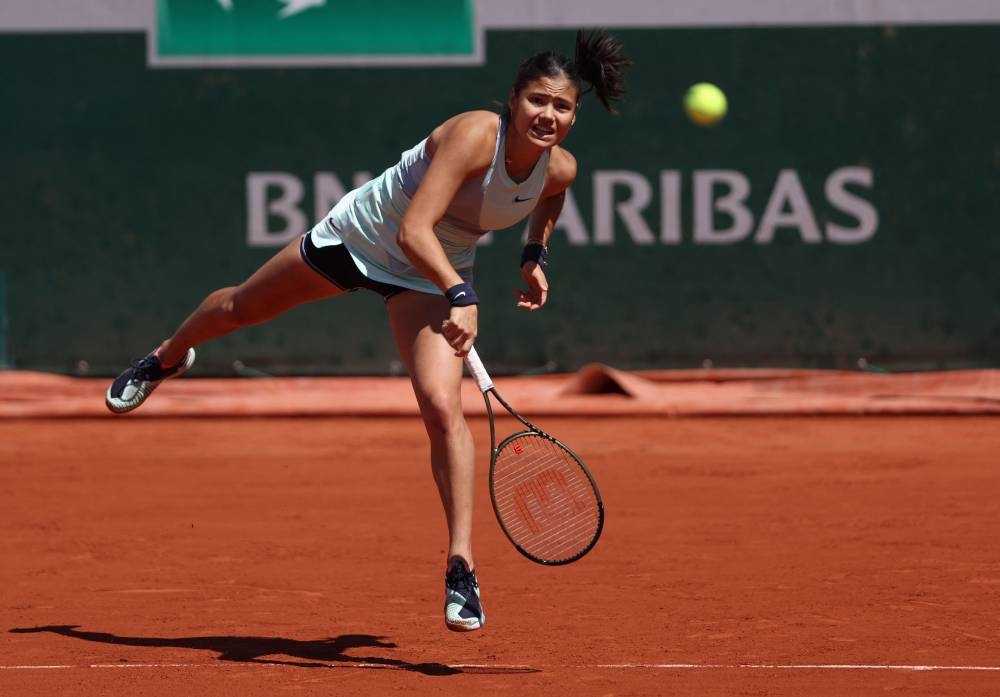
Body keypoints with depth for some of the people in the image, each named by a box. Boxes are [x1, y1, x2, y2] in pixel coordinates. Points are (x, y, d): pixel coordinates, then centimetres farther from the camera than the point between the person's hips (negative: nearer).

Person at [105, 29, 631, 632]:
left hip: (433, 278, 2)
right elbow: (414, 230, -43)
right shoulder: (474, 137, -36)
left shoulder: (561, 169, -17)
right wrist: (459, 294, -55)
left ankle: (461, 567, -17)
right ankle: (168, 358, 58)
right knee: (242, 308, 22)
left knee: (443, 408, -21)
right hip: (360, 237, -2)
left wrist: (536, 254, -2)